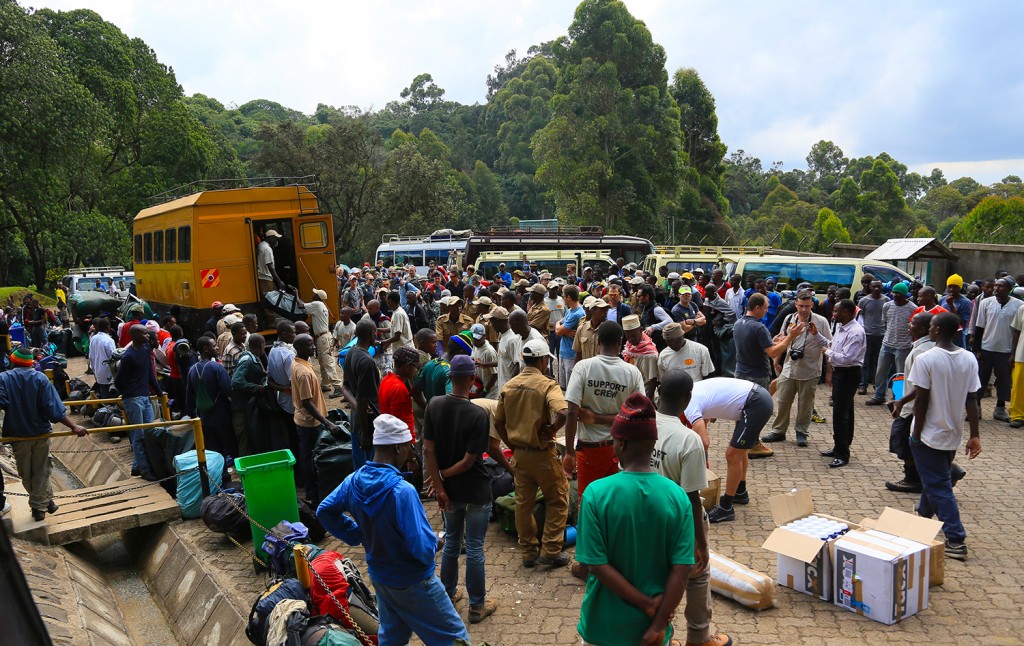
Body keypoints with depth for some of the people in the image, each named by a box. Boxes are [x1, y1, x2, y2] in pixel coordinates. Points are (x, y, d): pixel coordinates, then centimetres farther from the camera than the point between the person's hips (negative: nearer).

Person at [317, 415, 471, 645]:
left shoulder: (354, 481, -8)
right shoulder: (402, 491, -31)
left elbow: (324, 511, 7)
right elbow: (423, 548, -31)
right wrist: (434, 540, -9)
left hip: (378, 576, 7)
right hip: (413, 583, -7)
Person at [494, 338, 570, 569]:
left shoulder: (509, 386, 2)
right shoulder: (547, 385, -16)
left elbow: (498, 422, 6)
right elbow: (563, 413, -33)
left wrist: (512, 445, 14)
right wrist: (552, 430, -16)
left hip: (519, 453, 5)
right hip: (542, 453, -5)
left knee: (523, 503, 15)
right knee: (557, 501, 12)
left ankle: (529, 552, 24)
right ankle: (550, 551, 11)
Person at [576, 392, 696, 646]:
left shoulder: (596, 493, -18)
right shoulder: (677, 496, -12)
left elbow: (597, 564, -18)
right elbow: (682, 569, -13)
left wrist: (646, 604, -12)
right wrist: (659, 624, -9)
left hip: (605, 625, -1)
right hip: (652, 624, 2)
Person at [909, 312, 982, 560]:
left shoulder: (926, 359, -18)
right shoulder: (969, 359, -1)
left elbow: (921, 401, -16)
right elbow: (972, 400, -1)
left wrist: (916, 435, -7)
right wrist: (975, 435, 3)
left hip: (930, 434, -6)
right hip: (954, 434, 6)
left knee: (939, 486, 1)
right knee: (936, 479, 24)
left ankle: (956, 540, -1)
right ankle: (923, 515, 44)